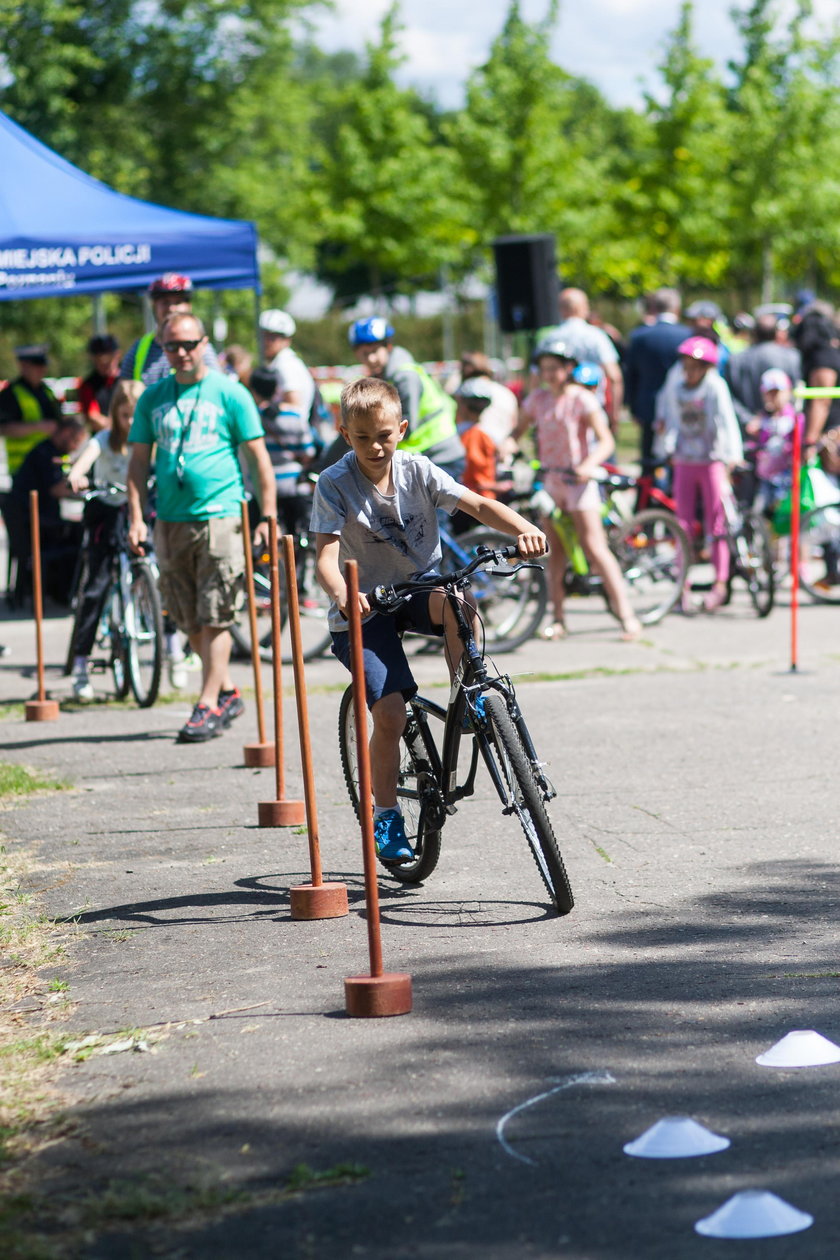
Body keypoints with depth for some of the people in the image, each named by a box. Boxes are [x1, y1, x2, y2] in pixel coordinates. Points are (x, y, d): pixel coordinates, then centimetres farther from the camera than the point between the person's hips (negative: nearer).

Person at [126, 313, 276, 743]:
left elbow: (258, 457, 1)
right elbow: (139, 461, 13)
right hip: (170, 523, 4)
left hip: (220, 518, -4)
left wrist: (268, 518, -4)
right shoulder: (153, 398, 10)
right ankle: (227, 691, 25)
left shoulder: (229, 393, 0)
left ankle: (208, 706, -3)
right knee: (189, 621, 9)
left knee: (214, 619, -7)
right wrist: (136, 518, 2)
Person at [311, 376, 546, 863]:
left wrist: (524, 528, -34)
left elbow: (477, 503, -15)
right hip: (367, 605, -2)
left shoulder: (416, 469, -6)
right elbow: (327, 553, -23)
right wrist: (342, 595, -46)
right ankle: (386, 815, 4)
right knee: (389, 712, -15)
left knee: (455, 600, -36)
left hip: (420, 584, 2)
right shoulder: (335, 484, -13)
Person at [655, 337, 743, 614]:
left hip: (712, 462, -4)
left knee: (716, 525, -3)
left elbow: (726, 419, -15)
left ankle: (720, 583, 4)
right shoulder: (674, 386, 2)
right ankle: (683, 587, 8)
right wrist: (667, 449, 7)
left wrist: (733, 455, -24)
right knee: (684, 525, 3)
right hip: (684, 463, 4)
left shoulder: (715, 386, -10)